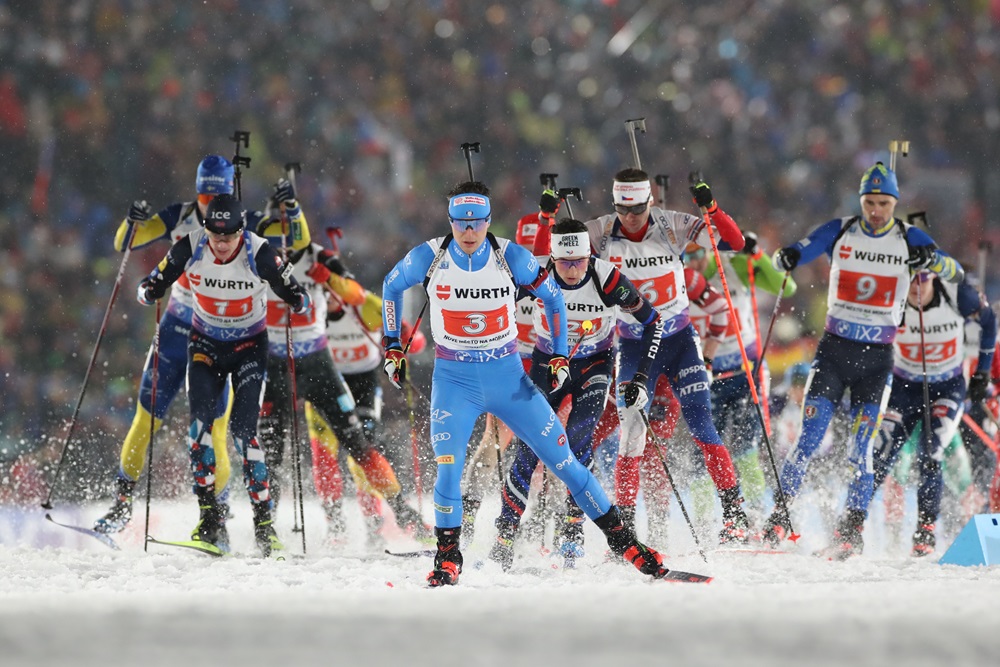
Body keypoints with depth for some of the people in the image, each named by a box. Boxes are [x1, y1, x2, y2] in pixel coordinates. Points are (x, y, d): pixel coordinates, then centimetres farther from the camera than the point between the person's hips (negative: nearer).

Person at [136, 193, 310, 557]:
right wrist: (149, 291, -29)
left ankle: (263, 520, -8)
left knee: (243, 429, -15)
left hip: (249, 346, -2)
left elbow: (295, 295, -14)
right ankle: (210, 516, -14)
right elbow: (154, 284, -7)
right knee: (200, 419, -17)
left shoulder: (259, 254, -23)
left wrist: (299, 301, -36)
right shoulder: (190, 248, -17)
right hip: (206, 343, 2)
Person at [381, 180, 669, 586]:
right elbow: (391, 286, 9)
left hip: (508, 377, 0)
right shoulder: (429, 258, -11)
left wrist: (560, 356, 1)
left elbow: (551, 297, 5)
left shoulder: (511, 258, -12)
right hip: (454, 381, 0)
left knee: (562, 460, 1)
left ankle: (620, 539, 12)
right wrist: (392, 347, 7)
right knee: (448, 469, -18)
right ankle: (447, 559, 0)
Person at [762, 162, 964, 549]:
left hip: (877, 357, 0)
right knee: (809, 439, -8)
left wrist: (931, 260, -30)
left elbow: (956, 273, -8)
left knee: (860, 449, -8)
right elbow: (800, 252, -8)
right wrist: (785, 258, -33)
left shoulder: (909, 238, -1)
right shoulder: (840, 232, 0)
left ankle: (853, 527, -1)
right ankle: (780, 514, 0)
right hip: (834, 348, 0)